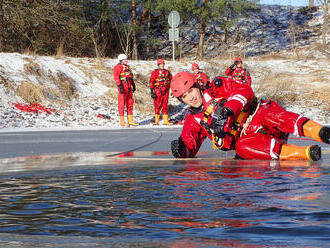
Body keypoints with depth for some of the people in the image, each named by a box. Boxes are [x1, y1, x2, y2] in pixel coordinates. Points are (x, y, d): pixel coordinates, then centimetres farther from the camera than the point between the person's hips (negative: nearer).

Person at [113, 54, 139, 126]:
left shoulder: (127, 67, 20)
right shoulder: (118, 67, -7)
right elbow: (116, 77, -16)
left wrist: (133, 85, 24)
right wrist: (120, 86, -24)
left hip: (129, 87, 9)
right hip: (123, 87, -9)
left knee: (130, 104, 9)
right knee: (122, 104, -5)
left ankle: (130, 121, 13)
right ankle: (122, 121, -3)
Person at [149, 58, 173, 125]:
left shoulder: (167, 72, 14)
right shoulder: (155, 72, 0)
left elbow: (171, 80, 24)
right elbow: (151, 82, -4)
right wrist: (152, 91, -12)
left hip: (166, 91, 4)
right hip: (158, 91, -4)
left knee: (165, 105, 5)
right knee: (157, 105, -5)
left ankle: (165, 120, 8)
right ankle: (156, 120, 1)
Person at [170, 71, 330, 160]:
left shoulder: (216, 89, 7)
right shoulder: (193, 121, 15)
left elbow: (244, 90, -8)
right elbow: (189, 153, 11)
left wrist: (228, 110, -23)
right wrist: (181, 149, -14)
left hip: (258, 118, -1)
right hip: (246, 138, 1)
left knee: (269, 113, -36)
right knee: (242, 147, -35)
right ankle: (307, 153, -49)